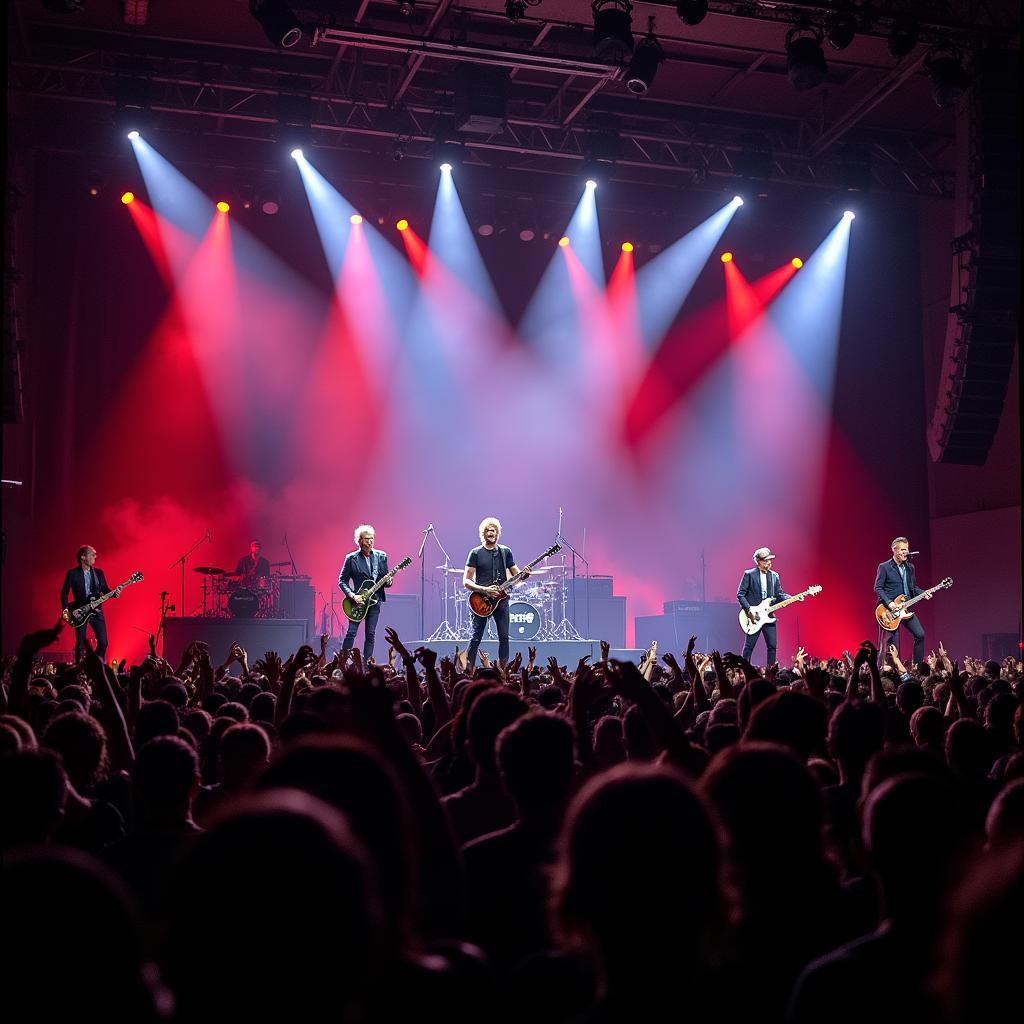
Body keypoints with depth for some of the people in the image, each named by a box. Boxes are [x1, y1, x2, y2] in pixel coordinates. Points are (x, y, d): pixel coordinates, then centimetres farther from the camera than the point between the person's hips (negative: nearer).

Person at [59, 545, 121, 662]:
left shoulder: (99, 572, 10)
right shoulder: (72, 573, -2)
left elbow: (105, 590, 12)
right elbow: (64, 592, -2)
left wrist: (114, 593, -9)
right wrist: (66, 610, -13)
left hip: (96, 610, 3)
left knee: (103, 642, -2)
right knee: (80, 644, -1)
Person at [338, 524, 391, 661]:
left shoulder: (381, 556, 6)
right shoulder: (351, 558, -3)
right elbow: (342, 580, 0)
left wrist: (388, 582, -13)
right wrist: (352, 596, -14)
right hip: (357, 600, -3)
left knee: (370, 634, 4)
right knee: (351, 633, -6)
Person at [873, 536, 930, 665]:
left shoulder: (910, 567, 11)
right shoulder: (884, 567, -7)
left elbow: (913, 587, 19)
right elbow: (878, 588, -9)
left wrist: (923, 593, -1)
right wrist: (889, 602, -20)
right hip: (891, 609, -6)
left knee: (920, 635, -3)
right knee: (893, 642, -4)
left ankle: (917, 666, 9)